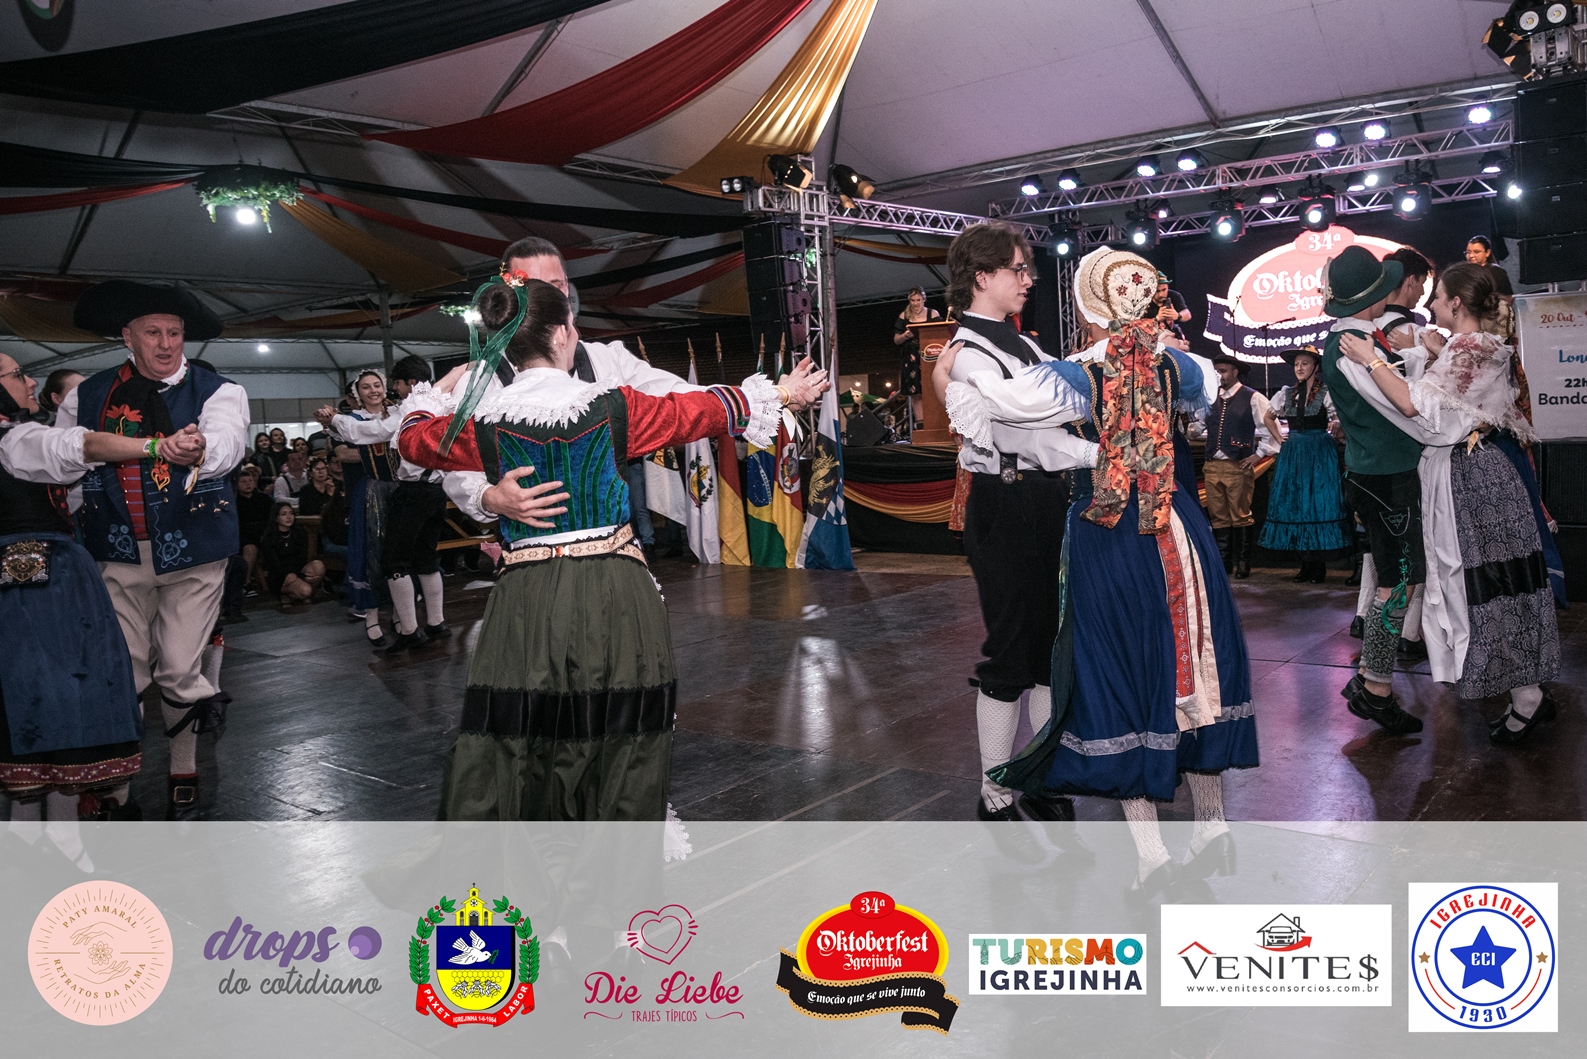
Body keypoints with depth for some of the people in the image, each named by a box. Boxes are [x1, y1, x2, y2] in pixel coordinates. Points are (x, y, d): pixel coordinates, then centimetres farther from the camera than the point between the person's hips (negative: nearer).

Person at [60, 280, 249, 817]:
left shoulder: (217, 391, -2)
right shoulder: (88, 395, 7)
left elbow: (227, 440, -23)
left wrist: (201, 449, -44)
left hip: (192, 553, -2)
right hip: (120, 553, 2)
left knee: (179, 672, -1)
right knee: (122, 675, 2)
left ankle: (183, 768, 23)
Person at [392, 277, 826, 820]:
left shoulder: (483, 419, -1)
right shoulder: (612, 406, -4)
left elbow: (413, 438, 19)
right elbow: (697, 412, 10)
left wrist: (440, 386, 38)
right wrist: (783, 395, 25)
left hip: (526, 597, 1)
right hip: (616, 594, 0)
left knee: (497, 750, 6)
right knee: (622, 745, 11)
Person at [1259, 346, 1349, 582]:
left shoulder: (1326, 393, -4)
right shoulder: (1287, 393, 9)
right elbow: (1268, 417, 22)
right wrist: (1281, 439, 13)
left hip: (1319, 454, -4)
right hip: (1292, 455, 4)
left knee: (1318, 505, -4)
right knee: (1295, 506, 2)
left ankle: (1318, 567, 1)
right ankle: (1307, 565, 9)